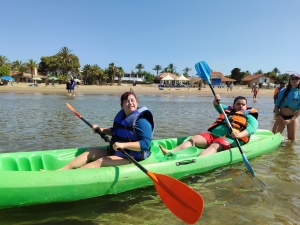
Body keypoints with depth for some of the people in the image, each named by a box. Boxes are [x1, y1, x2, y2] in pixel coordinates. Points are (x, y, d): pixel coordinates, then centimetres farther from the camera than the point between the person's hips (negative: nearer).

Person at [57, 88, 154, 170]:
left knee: (100, 161, -24)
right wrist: (102, 130, 8)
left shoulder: (141, 120, -20)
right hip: (115, 151, 9)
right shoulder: (121, 116, 6)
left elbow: (146, 144, -28)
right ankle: (60, 171, -5)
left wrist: (123, 145, -35)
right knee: (90, 152, 2)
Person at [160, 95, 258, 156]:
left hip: (228, 138, -6)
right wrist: (216, 101, 3)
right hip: (212, 134, 6)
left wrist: (240, 135, -27)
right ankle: (171, 153, -36)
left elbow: (253, 127, -6)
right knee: (193, 139, -17)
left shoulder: (248, 116, 13)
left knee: (214, 146, -36)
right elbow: (218, 106, 30)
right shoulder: (228, 110, 30)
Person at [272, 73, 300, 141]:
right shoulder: (283, 92, 4)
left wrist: (290, 120, -18)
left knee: (292, 140, 7)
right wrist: (278, 115, -11)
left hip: (292, 118, -1)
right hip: (281, 117, 1)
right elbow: (277, 105, 7)